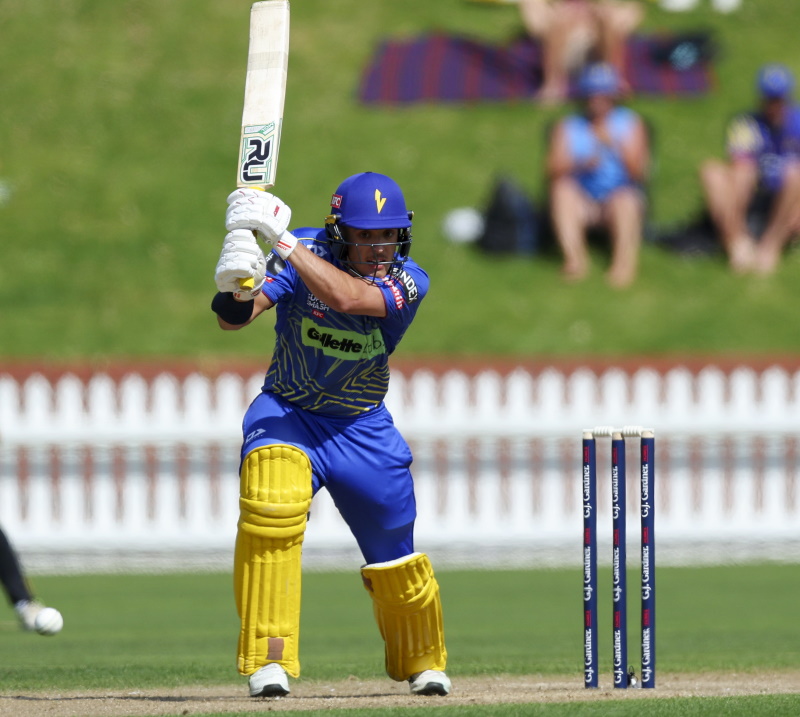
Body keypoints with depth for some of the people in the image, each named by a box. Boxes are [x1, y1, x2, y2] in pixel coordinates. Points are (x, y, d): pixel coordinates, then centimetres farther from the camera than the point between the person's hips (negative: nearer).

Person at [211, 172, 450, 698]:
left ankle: (425, 662, 42)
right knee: (273, 502, -32)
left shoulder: (409, 281, -18)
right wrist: (234, 286, -50)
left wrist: (281, 239, -45)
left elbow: (345, 297, -39)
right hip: (287, 413, -1)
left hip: (363, 428, 1)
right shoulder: (307, 251, -17)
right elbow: (234, 318, -26)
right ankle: (270, 662, -29)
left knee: (395, 560, 11)